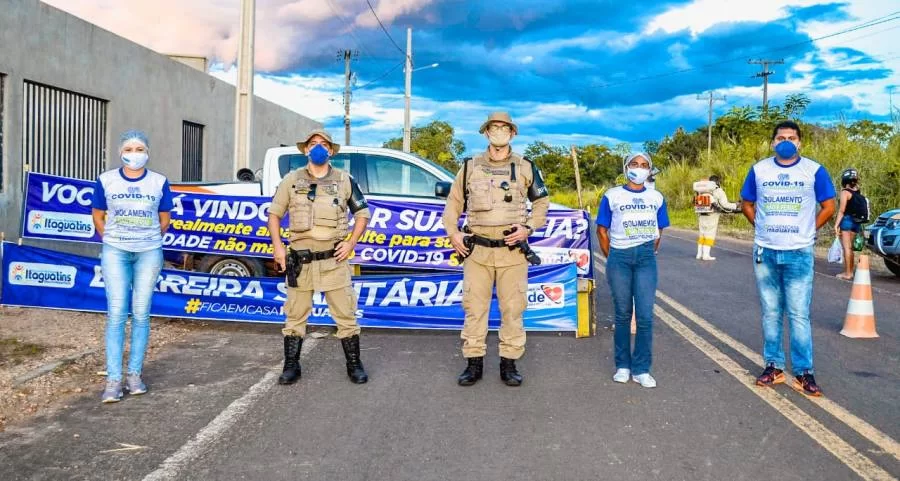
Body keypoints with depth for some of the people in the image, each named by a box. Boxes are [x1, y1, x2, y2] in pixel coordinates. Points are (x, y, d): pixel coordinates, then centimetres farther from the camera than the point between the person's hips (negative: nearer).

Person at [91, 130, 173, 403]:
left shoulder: (159, 182, 0)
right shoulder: (106, 181, 0)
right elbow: (97, 216, 11)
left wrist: (148, 239, 10)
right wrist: (113, 239, 11)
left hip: (149, 252, 1)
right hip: (115, 252, 0)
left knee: (141, 314, 3)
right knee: (116, 313, -5)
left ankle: (134, 374, 12)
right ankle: (113, 379, -2)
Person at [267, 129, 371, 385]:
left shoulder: (344, 180, 5)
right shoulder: (291, 180, 6)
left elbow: (362, 213, 10)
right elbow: (274, 213, 10)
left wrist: (351, 242, -2)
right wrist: (277, 246, -2)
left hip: (334, 260, 0)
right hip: (299, 261, 1)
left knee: (345, 315, 3)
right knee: (295, 316, 7)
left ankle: (354, 365, 16)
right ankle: (291, 366, 19)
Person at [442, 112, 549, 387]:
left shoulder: (526, 168, 7)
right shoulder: (470, 167, 9)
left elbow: (542, 202, 13)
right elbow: (454, 202, 15)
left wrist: (529, 227, -2)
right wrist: (452, 233, 3)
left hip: (512, 252, 0)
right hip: (476, 251, 1)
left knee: (512, 309, 3)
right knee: (474, 308, 3)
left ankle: (509, 364, 14)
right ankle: (474, 364, 13)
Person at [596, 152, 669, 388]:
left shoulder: (656, 198, 11)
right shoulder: (612, 196, 4)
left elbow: (658, 232, 18)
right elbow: (602, 230, 7)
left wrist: (648, 255, 12)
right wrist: (612, 259, 6)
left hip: (646, 257, 1)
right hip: (619, 256, -1)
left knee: (645, 316, -4)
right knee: (623, 314, 6)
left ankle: (641, 369, 5)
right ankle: (622, 366, 16)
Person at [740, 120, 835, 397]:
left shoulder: (814, 170, -1)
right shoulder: (758, 170, 5)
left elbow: (829, 207, 5)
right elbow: (747, 204, 16)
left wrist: (807, 231, 4)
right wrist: (763, 228, 7)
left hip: (799, 253, -2)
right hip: (765, 252, 2)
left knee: (799, 315, -3)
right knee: (770, 313, 8)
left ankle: (804, 373, 3)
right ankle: (774, 366, 17)